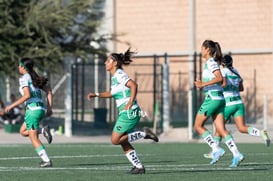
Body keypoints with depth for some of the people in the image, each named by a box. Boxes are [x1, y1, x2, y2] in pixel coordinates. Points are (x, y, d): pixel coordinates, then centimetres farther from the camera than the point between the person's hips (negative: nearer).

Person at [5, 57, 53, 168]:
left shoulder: (24, 78, -7)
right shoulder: (35, 78, 17)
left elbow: (27, 95, -19)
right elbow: (49, 92, 14)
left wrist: (12, 106, -13)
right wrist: (49, 108, 13)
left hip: (32, 108, -8)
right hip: (41, 108, 8)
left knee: (34, 138, -3)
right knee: (23, 132, 22)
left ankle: (46, 161, -11)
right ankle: (43, 130, 3)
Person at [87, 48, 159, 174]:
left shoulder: (119, 74, -11)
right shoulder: (114, 76, 17)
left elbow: (133, 85, -25)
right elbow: (112, 93, 33)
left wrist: (130, 103, -27)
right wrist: (96, 95, 23)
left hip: (129, 112, -9)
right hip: (125, 113, 9)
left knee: (115, 140, -9)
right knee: (124, 143, 10)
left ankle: (144, 134, -6)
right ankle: (139, 167, 12)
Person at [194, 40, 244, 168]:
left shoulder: (211, 62, -11)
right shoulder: (212, 62, 17)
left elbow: (219, 78, -24)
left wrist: (204, 84, -23)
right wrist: (203, 84, 20)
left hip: (212, 98, -9)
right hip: (219, 98, 9)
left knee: (198, 126, 1)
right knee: (221, 130, 2)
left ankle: (216, 149, -7)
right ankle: (236, 154, -10)